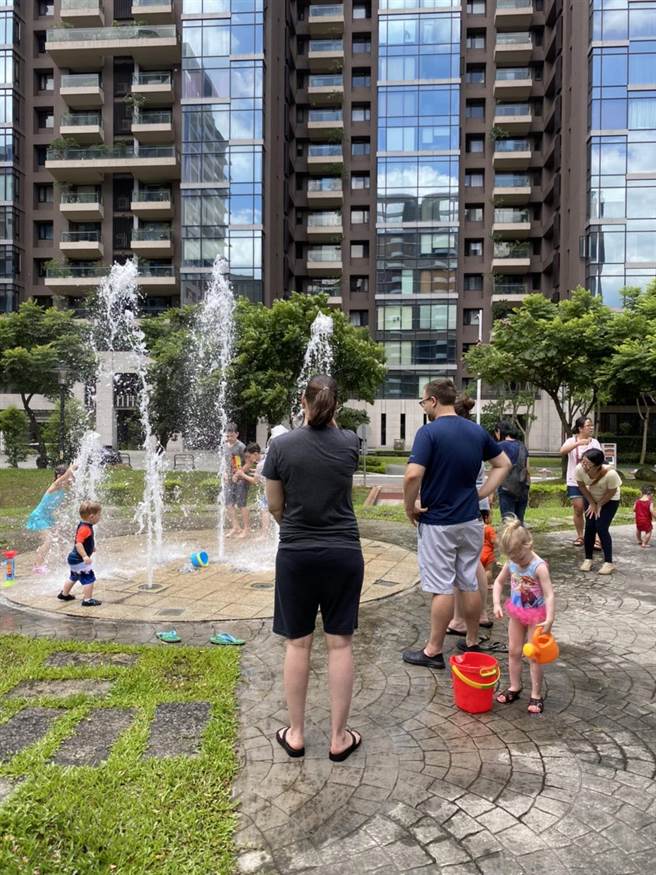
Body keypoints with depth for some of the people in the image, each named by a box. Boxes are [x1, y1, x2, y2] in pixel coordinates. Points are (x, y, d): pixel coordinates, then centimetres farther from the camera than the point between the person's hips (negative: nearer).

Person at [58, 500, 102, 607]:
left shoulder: (83, 525, 5)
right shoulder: (85, 529, -27)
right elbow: (78, 543, -36)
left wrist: (91, 547, 37)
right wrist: (85, 556, -43)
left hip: (75, 559, 11)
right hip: (79, 560, -11)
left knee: (74, 578, 28)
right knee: (89, 579, -7)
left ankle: (64, 595, 44)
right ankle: (87, 600, -3)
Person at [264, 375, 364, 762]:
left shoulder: (281, 446, -8)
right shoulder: (350, 443, -6)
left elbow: (275, 507, 1)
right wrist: (327, 418, 26)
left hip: (296, 555, 0)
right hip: (343, 554, 1)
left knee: (298, 643, 11)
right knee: (340, 643, 9)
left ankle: (296, 733, 25)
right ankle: (339, 737, 20)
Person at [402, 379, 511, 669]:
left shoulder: (429, 432, -17)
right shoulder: (478, 431, 4)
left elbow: (413, 475, -27)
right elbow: (503, 464, 13)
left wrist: (409, 507, -12)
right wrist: (481, 494, 10)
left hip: (437, 523, -6)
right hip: (470, 520, 6)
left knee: (441, 588, 2)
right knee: (469, 584, 15)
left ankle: (434, 651, 14)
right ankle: (472, 643, 28)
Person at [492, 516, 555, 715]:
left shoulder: (539, 567, -25)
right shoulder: (511, 564, -7)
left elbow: (549, 595, -27)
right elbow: (499, 582, 6)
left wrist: (549, 619, -37)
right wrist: (497, 604, -5)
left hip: (536, 615, -6)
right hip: (516, 613, 6)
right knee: (513, 651, 13)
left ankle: (536, 695, 16)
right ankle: (514, 687, 28)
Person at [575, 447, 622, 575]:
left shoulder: (610, 473, -41)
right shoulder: (579, 469, -33)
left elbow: (611, 492, -21)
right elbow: (582, 486, -12)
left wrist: (599, 505, -10)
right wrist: (592, 503, -7)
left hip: (609, 500, -3)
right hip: (591, 498, 3)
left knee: (601, 528, -9)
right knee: (589, 527, -1)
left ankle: (609, 562, 4)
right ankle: (588, 559, 13)